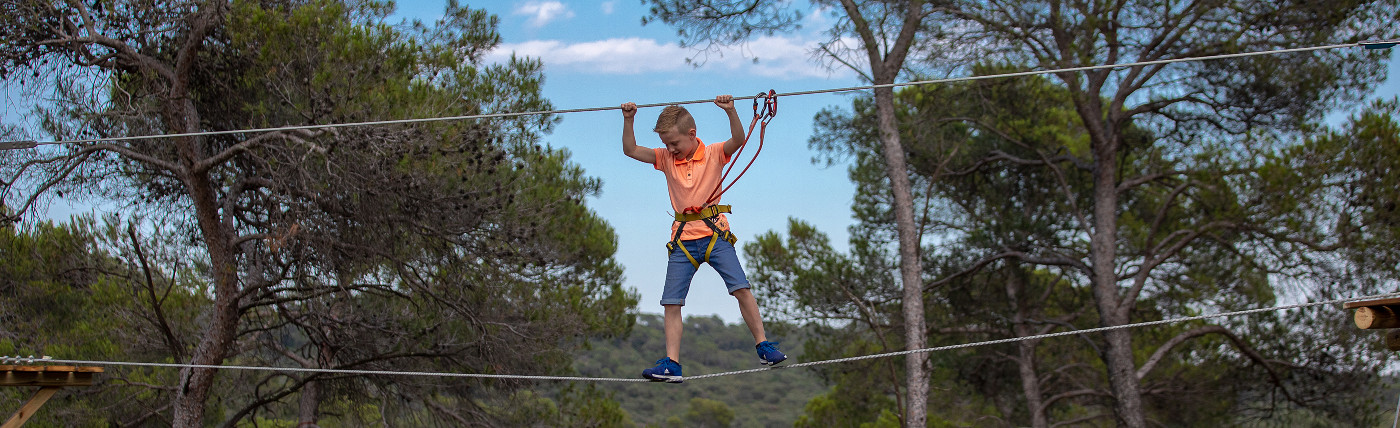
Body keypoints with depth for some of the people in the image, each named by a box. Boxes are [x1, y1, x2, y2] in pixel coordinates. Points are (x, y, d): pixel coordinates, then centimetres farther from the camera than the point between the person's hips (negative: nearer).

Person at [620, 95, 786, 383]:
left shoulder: (713, 154, -2)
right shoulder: (666, 159, 7)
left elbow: (738, 140, -19)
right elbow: (631, 150, 1)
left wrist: (731, 112, -35)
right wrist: (628, 120, -13)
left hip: (715, 235, -3)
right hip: (683, 240, 3)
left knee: (741, 288, -13)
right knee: (671, 303, -2)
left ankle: (763, 348, -2)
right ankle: (671, 365, 1)